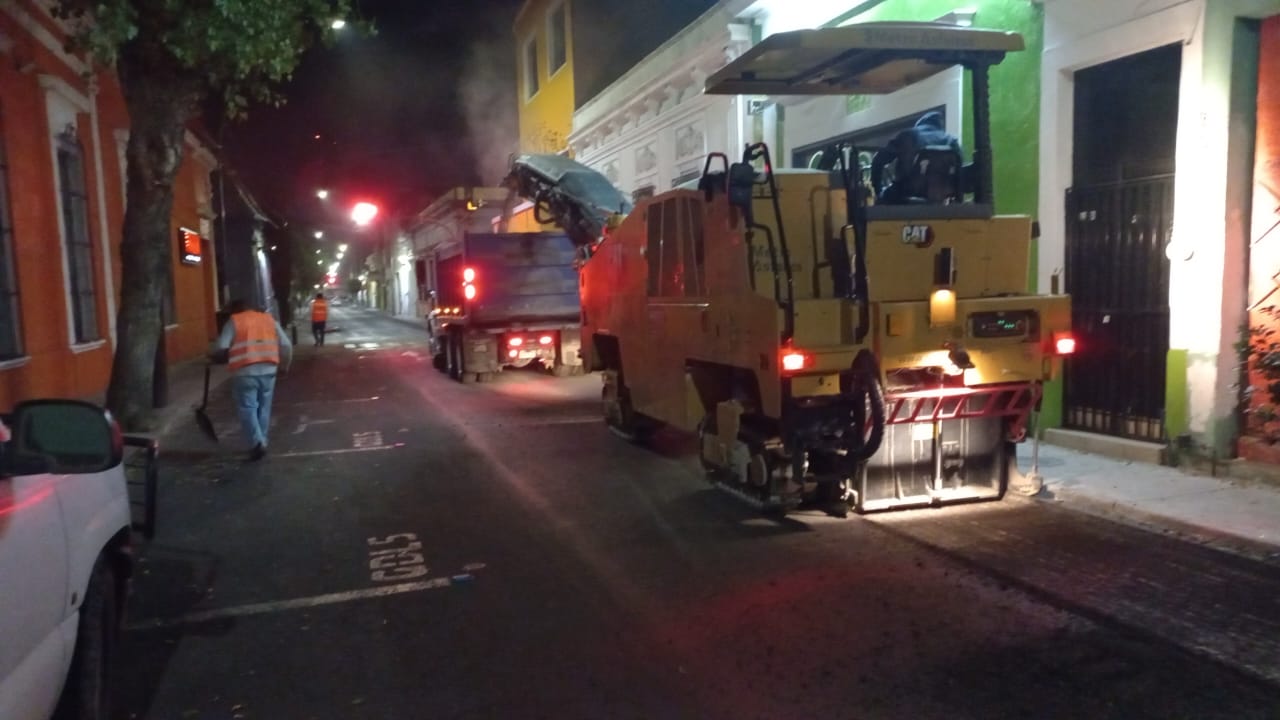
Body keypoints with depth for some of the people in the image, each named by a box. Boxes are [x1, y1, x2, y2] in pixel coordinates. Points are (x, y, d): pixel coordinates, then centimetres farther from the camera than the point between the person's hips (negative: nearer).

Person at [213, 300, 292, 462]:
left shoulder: (234, 321, 4)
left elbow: (222, 347, -6)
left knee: (247, 408, 2)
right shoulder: (268, 318, 15)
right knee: (263, 408, 15)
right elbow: (286, 345, 9)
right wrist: (284, 366, 20)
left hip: (245, 372, -4)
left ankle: (259, 443, -11)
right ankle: (262, 442, 20)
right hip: (268, 370, 4)